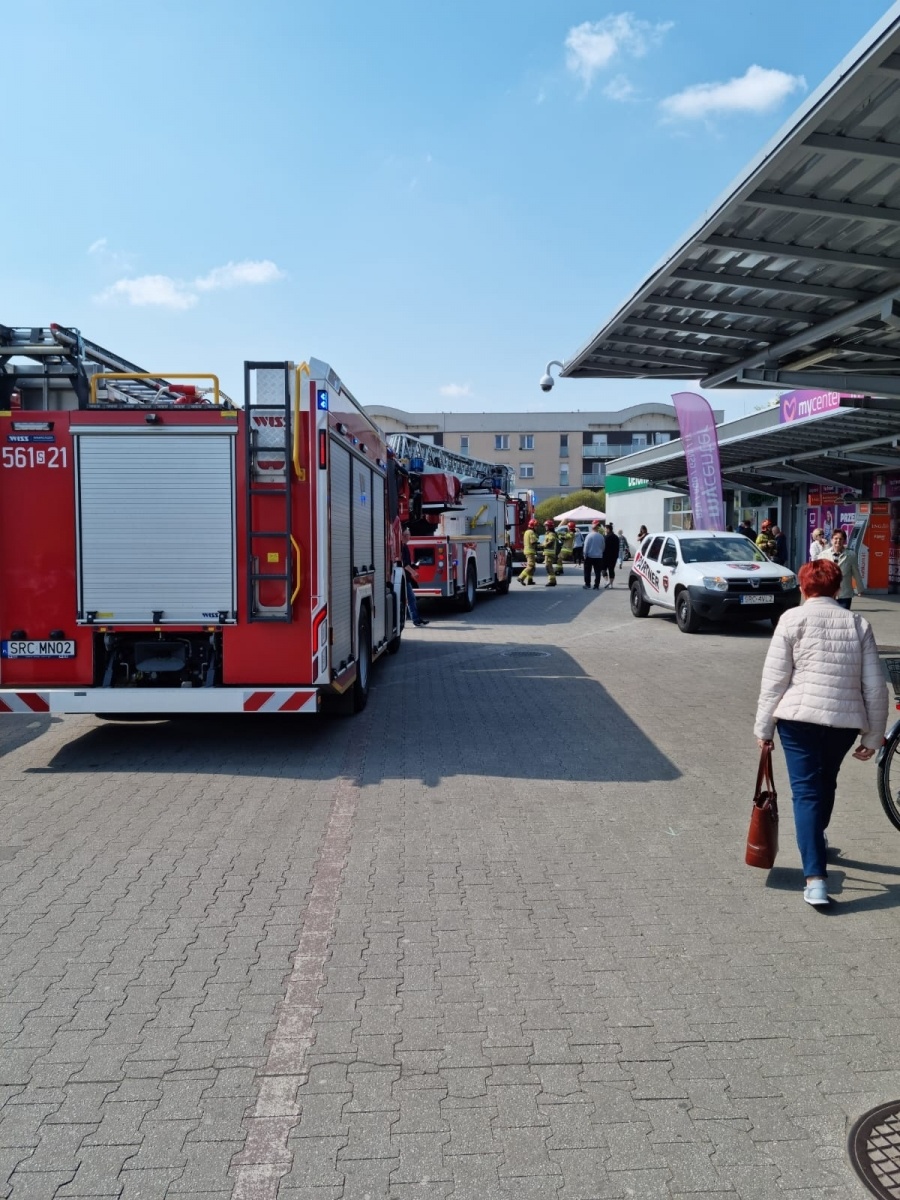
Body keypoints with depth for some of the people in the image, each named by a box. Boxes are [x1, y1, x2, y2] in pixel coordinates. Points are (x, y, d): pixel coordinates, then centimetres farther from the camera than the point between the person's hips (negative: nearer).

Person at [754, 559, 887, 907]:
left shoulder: (793, 619, -1)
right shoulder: (858, 623, 8)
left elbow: (774, 678, -5)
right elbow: (875, 686, 6)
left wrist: (764, 727, 2)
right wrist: (872, 736, 13)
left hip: (799, 717, -4)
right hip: (846, 720, 4)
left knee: (806, 791, 0)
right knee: (825, 782, 26)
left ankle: (815, 877, -8)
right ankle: (816, 840, 48)